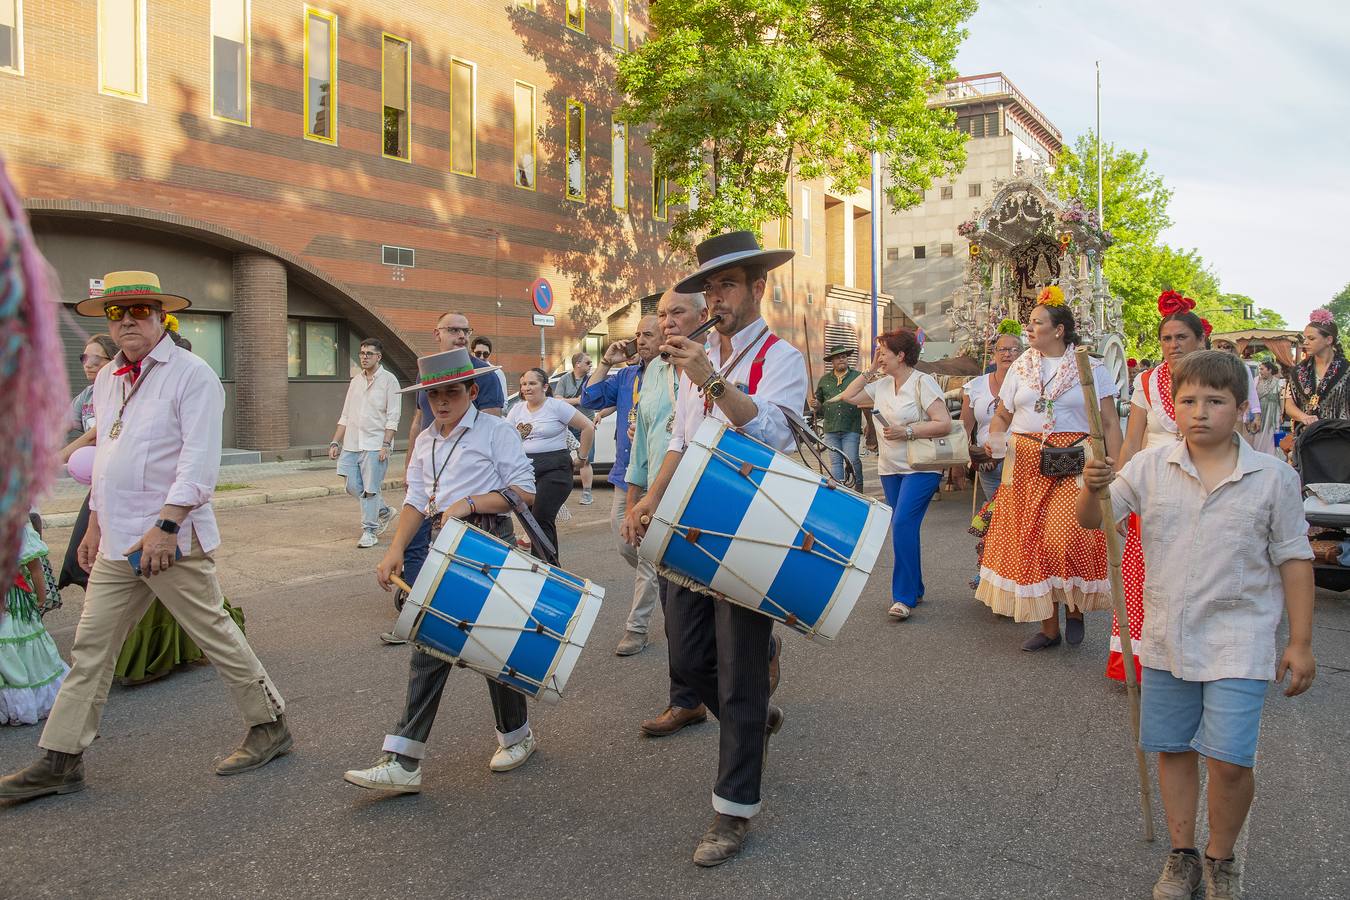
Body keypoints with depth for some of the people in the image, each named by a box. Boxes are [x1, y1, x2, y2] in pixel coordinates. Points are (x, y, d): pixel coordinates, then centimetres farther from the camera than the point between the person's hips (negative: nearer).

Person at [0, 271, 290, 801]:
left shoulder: (190, 374, -9)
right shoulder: (107, 379, 15)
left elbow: (199, 461, -17)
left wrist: (166, 525, -23)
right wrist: (96, 524, 20)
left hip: (172, 539, -7)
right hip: (116, 543, 7)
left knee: (214, 634, 1)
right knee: (90, 648, 9)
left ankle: (270, 727, 16)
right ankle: (61, 759, 19)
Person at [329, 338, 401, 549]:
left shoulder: (389, 380, -2)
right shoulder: (356, 381, 16)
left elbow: (393, 417, -8)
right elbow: (345, 416, 18)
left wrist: (386, 445, -16)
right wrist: (335, 442, 12)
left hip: (375, 445, -6)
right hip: (351, 444, 6)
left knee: (370, 489, -4)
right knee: (353, 487, 6)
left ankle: (369, 531, 7)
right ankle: (384, 512, 27)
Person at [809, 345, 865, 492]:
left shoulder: (858, 376, 5)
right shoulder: (824, 380, 15)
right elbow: (819, 405, 18)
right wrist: (815, 406, -3)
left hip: (851, 428, -3)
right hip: (830, 429, 3)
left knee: (852, 460, -7)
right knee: (835, 461, 4)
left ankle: (858, 488, 7)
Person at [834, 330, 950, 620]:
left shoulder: (923, 382, -11)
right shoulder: (881, 384, 9)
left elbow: (944, 424, -16)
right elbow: (847, 397, 14)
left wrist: (906, 431, -22)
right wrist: (870, 371, 8)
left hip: (920, 468, -7)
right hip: (890, 467, 7)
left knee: (902, 524, -17)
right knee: (904, 529, 11)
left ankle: (904, 597, -11)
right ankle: (915, 589, 22)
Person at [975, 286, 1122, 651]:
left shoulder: (1091, 368, 3)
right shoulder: (1020, 367, 13)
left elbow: (1109, 424, 0)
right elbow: (1002, 416, 16)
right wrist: (994, 440, -5)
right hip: (1025, 465, 4)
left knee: (1067, 538, -18)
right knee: (1031, 542, 3)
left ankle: (1075, 606, 11)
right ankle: (1048, 626, 15)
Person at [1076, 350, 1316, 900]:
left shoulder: (1274, 477, -5)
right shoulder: (1150, 468, -2)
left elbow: (1293, 560, 0)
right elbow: (1092, 520, -5)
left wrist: (1300, 642, 0)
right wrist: (1093, 488, -27)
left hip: (1238, 642, -2)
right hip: (1167, 638, 3)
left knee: (1229, 759, -7)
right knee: (1172, 749, 14)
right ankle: (1182, 855, 33)